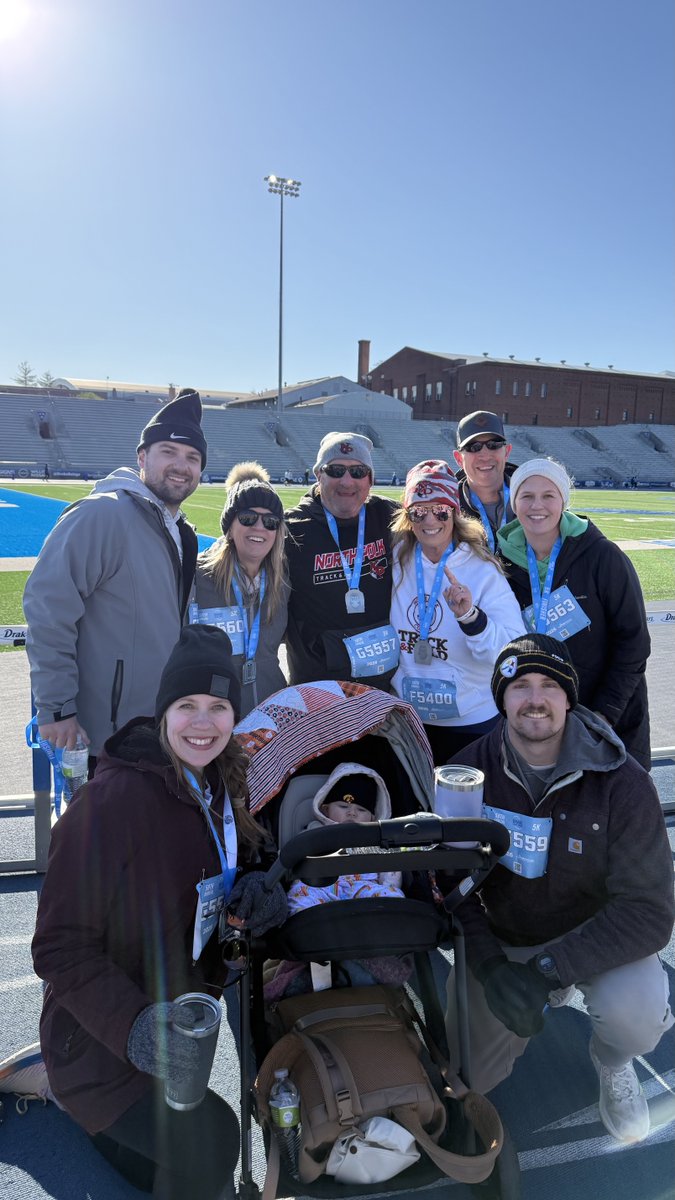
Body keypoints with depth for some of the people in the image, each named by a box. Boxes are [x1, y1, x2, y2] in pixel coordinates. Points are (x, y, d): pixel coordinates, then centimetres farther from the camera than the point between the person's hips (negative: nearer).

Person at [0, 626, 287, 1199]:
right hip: (100, 1040, -7)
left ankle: (51, 1081, 35)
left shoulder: (221, 787, -4)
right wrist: (133, 1028, -38)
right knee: (208, 1142, -26)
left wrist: (254, 891, -13)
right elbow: (61, 947, -26)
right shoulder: (113, 799, -29)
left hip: (179, 1017, 8)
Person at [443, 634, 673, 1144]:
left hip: (596, 934, -2)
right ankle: (549, 997, 28)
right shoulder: (470, 771, -14)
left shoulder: (622, 782, -22)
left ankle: (612, 1061, 7)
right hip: (502, 937, 3)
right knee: (463, 1076, -1)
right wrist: (489, 966, -23)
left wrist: (548, 969, -30)